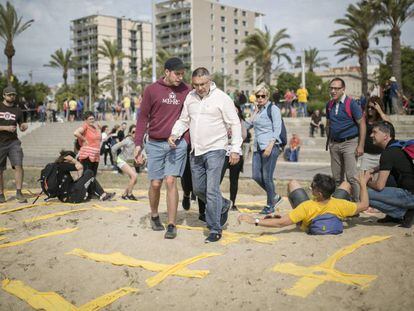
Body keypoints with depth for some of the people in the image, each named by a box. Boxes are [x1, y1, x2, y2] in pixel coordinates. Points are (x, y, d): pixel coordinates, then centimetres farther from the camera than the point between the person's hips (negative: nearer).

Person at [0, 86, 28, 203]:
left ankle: (19, 193, -8)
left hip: (13, 142, 2)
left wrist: (24, 126, -6)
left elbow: (21, 127, 16)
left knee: (18, 165, -14)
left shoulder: (17, 110, 10)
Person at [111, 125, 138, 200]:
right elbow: (114, 148, -19)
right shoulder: (127, 140, -22)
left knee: (134, 180, 2)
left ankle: (124, 194, 19)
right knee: (134, 175, -21)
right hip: (122, 161, -7)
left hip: (130, 162, 7)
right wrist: (115, 158, -9)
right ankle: (129, 194, -6)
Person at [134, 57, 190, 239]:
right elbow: (143, 118, 2)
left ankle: (171, 225, 1)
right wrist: (138, 143, -4)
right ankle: (154, 216, 31)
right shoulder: (152, 90, 0)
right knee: (155, 183, 5)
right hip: (155, 143, 0)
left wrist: (187, 142, 1)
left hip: (177, 144, 0)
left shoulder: (186, 91, 3)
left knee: (171, 182, -6)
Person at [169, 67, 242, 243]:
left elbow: (234, 124, -6)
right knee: (198, 189, 14)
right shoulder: (190, 97, 10)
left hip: (215, 150, -6)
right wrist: (175, 134, -1)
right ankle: (223, 205, 38)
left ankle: (215, 230, -1)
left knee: (212, 191, -11)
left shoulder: (221, 98, -6)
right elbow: (184, 120, 18)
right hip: (196, 151, 7)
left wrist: (235, 149, -11)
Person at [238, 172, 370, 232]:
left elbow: (281, 223, -47)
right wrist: (363, 184, -9)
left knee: (293, 183, 5)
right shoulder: (339, 205, -39)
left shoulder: (306, 208, -46)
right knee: (346, 184, 12)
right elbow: (364, 205, -22)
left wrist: (255, 221, -46)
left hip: (308, 225, -1)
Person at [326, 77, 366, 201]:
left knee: (352, 176, -10)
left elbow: (362, 124, -9)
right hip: (334, 144, 6)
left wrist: (360, 146, -14)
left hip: (349, 143, -6)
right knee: (337, 177, 11)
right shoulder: (329, 104, 8)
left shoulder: (351, 103, -9)